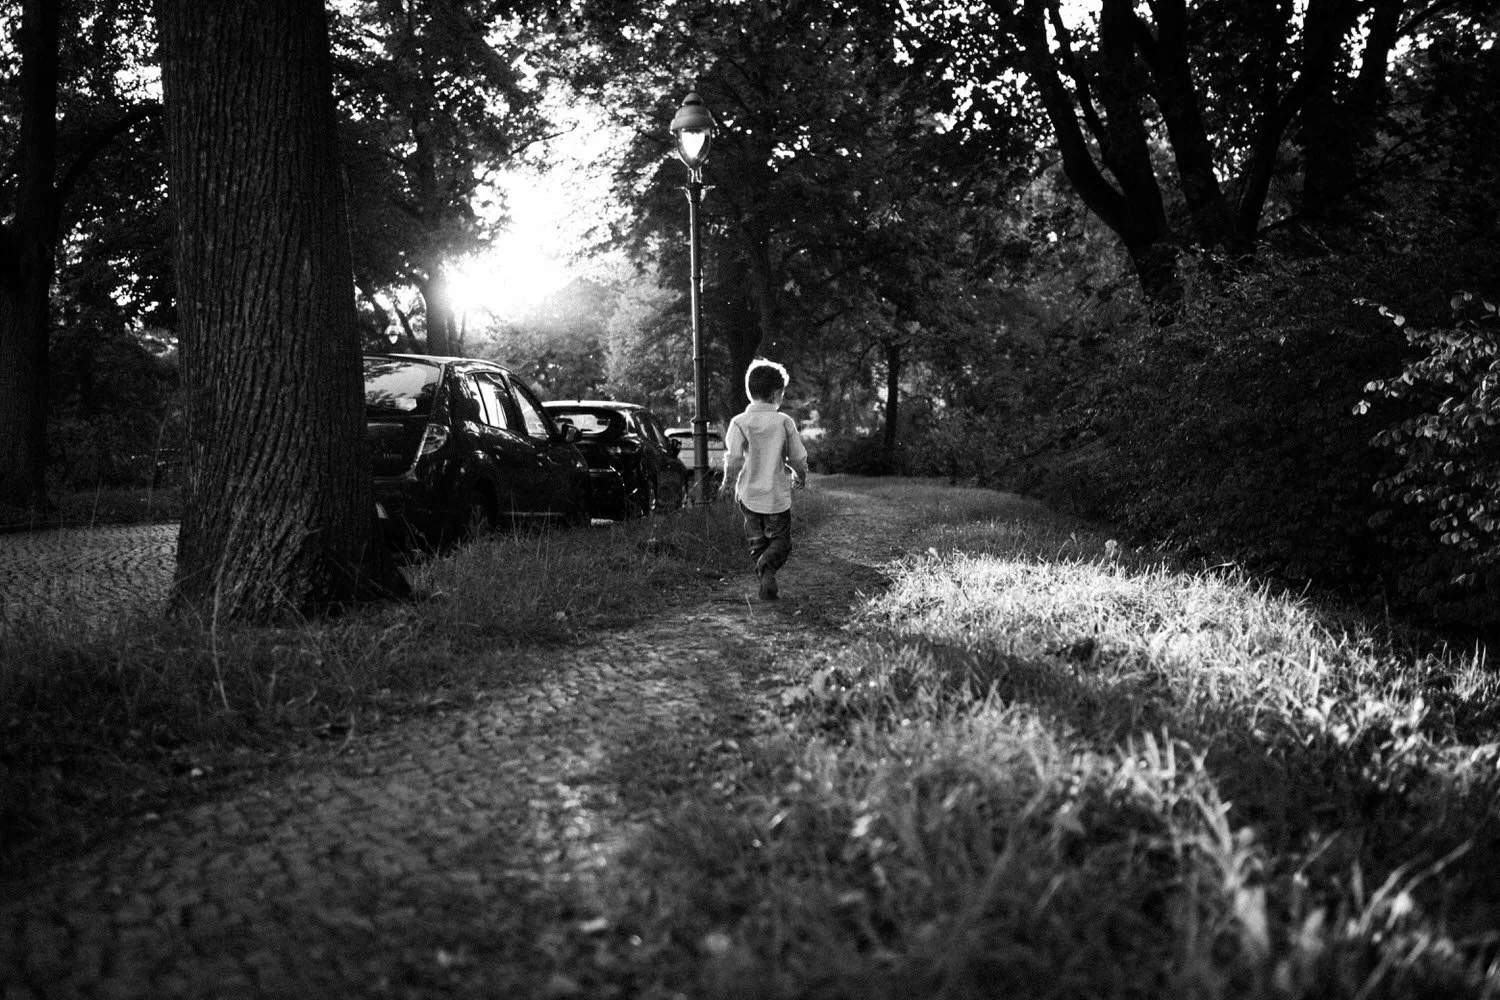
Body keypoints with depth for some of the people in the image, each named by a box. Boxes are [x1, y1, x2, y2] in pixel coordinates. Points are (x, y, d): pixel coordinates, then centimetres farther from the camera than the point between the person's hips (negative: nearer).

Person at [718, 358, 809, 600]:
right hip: (778, 496, -1)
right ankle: (767, 566, -19)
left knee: (757, 542, 16)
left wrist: (728, 481, 4)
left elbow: (733, 457, -14)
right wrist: (801, 477, 21)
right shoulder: (785, 422, -6)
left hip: (749, 495, 1)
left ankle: (768, 584, 9)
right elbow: (798, 457, 0)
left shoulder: (740, 422, -7)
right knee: (780, 539, 11)